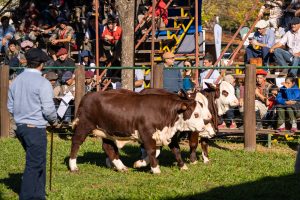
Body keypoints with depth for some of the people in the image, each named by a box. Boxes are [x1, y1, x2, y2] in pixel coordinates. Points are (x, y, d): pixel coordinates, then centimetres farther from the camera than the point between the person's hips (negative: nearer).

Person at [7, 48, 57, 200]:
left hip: (20, 126, 8)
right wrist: (53, 120, 3)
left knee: (38, 162, 19)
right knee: (33, 165, -1)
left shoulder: (16, 81, 7)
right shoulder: (42, 83, -15)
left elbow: (10, 106, 13)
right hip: (36, 127, -8)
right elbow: (48, 109, -16)